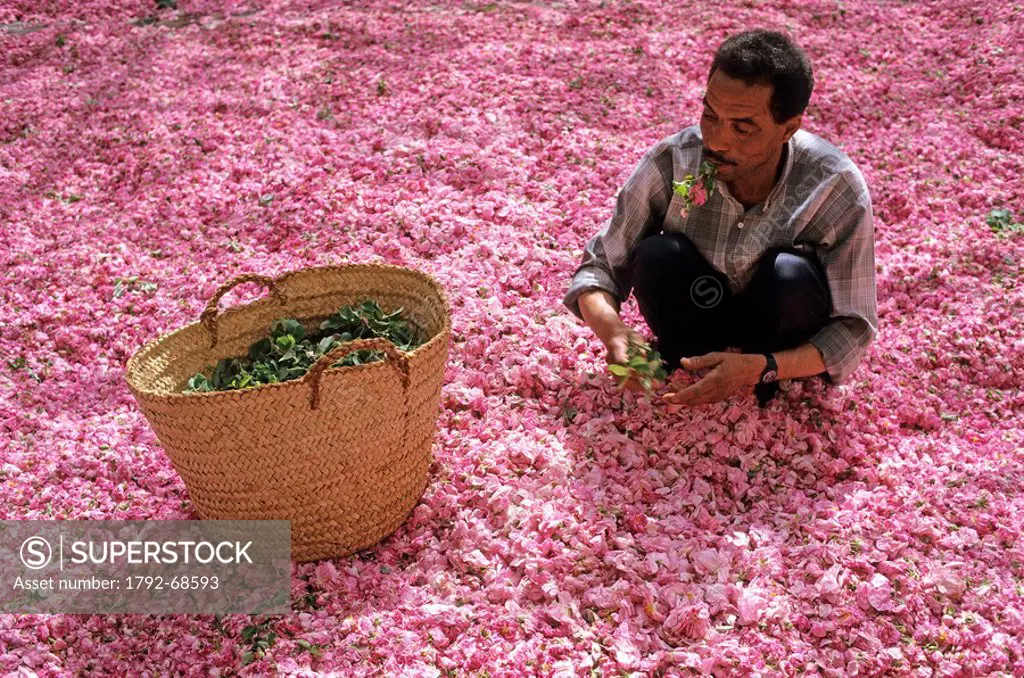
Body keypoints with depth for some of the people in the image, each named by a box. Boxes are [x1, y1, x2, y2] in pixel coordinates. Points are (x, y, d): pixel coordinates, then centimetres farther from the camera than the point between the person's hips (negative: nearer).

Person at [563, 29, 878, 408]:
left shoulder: (837, 189, -27)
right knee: (657, 256, -29)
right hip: (697, 323, 1)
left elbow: (853, 328, -21)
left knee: (791, 276, -33)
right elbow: (601, 264, -15)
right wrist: (612, 329, -38)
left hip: (776, 347, -1)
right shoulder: (672, 161, -25)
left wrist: (760, 368, -39)